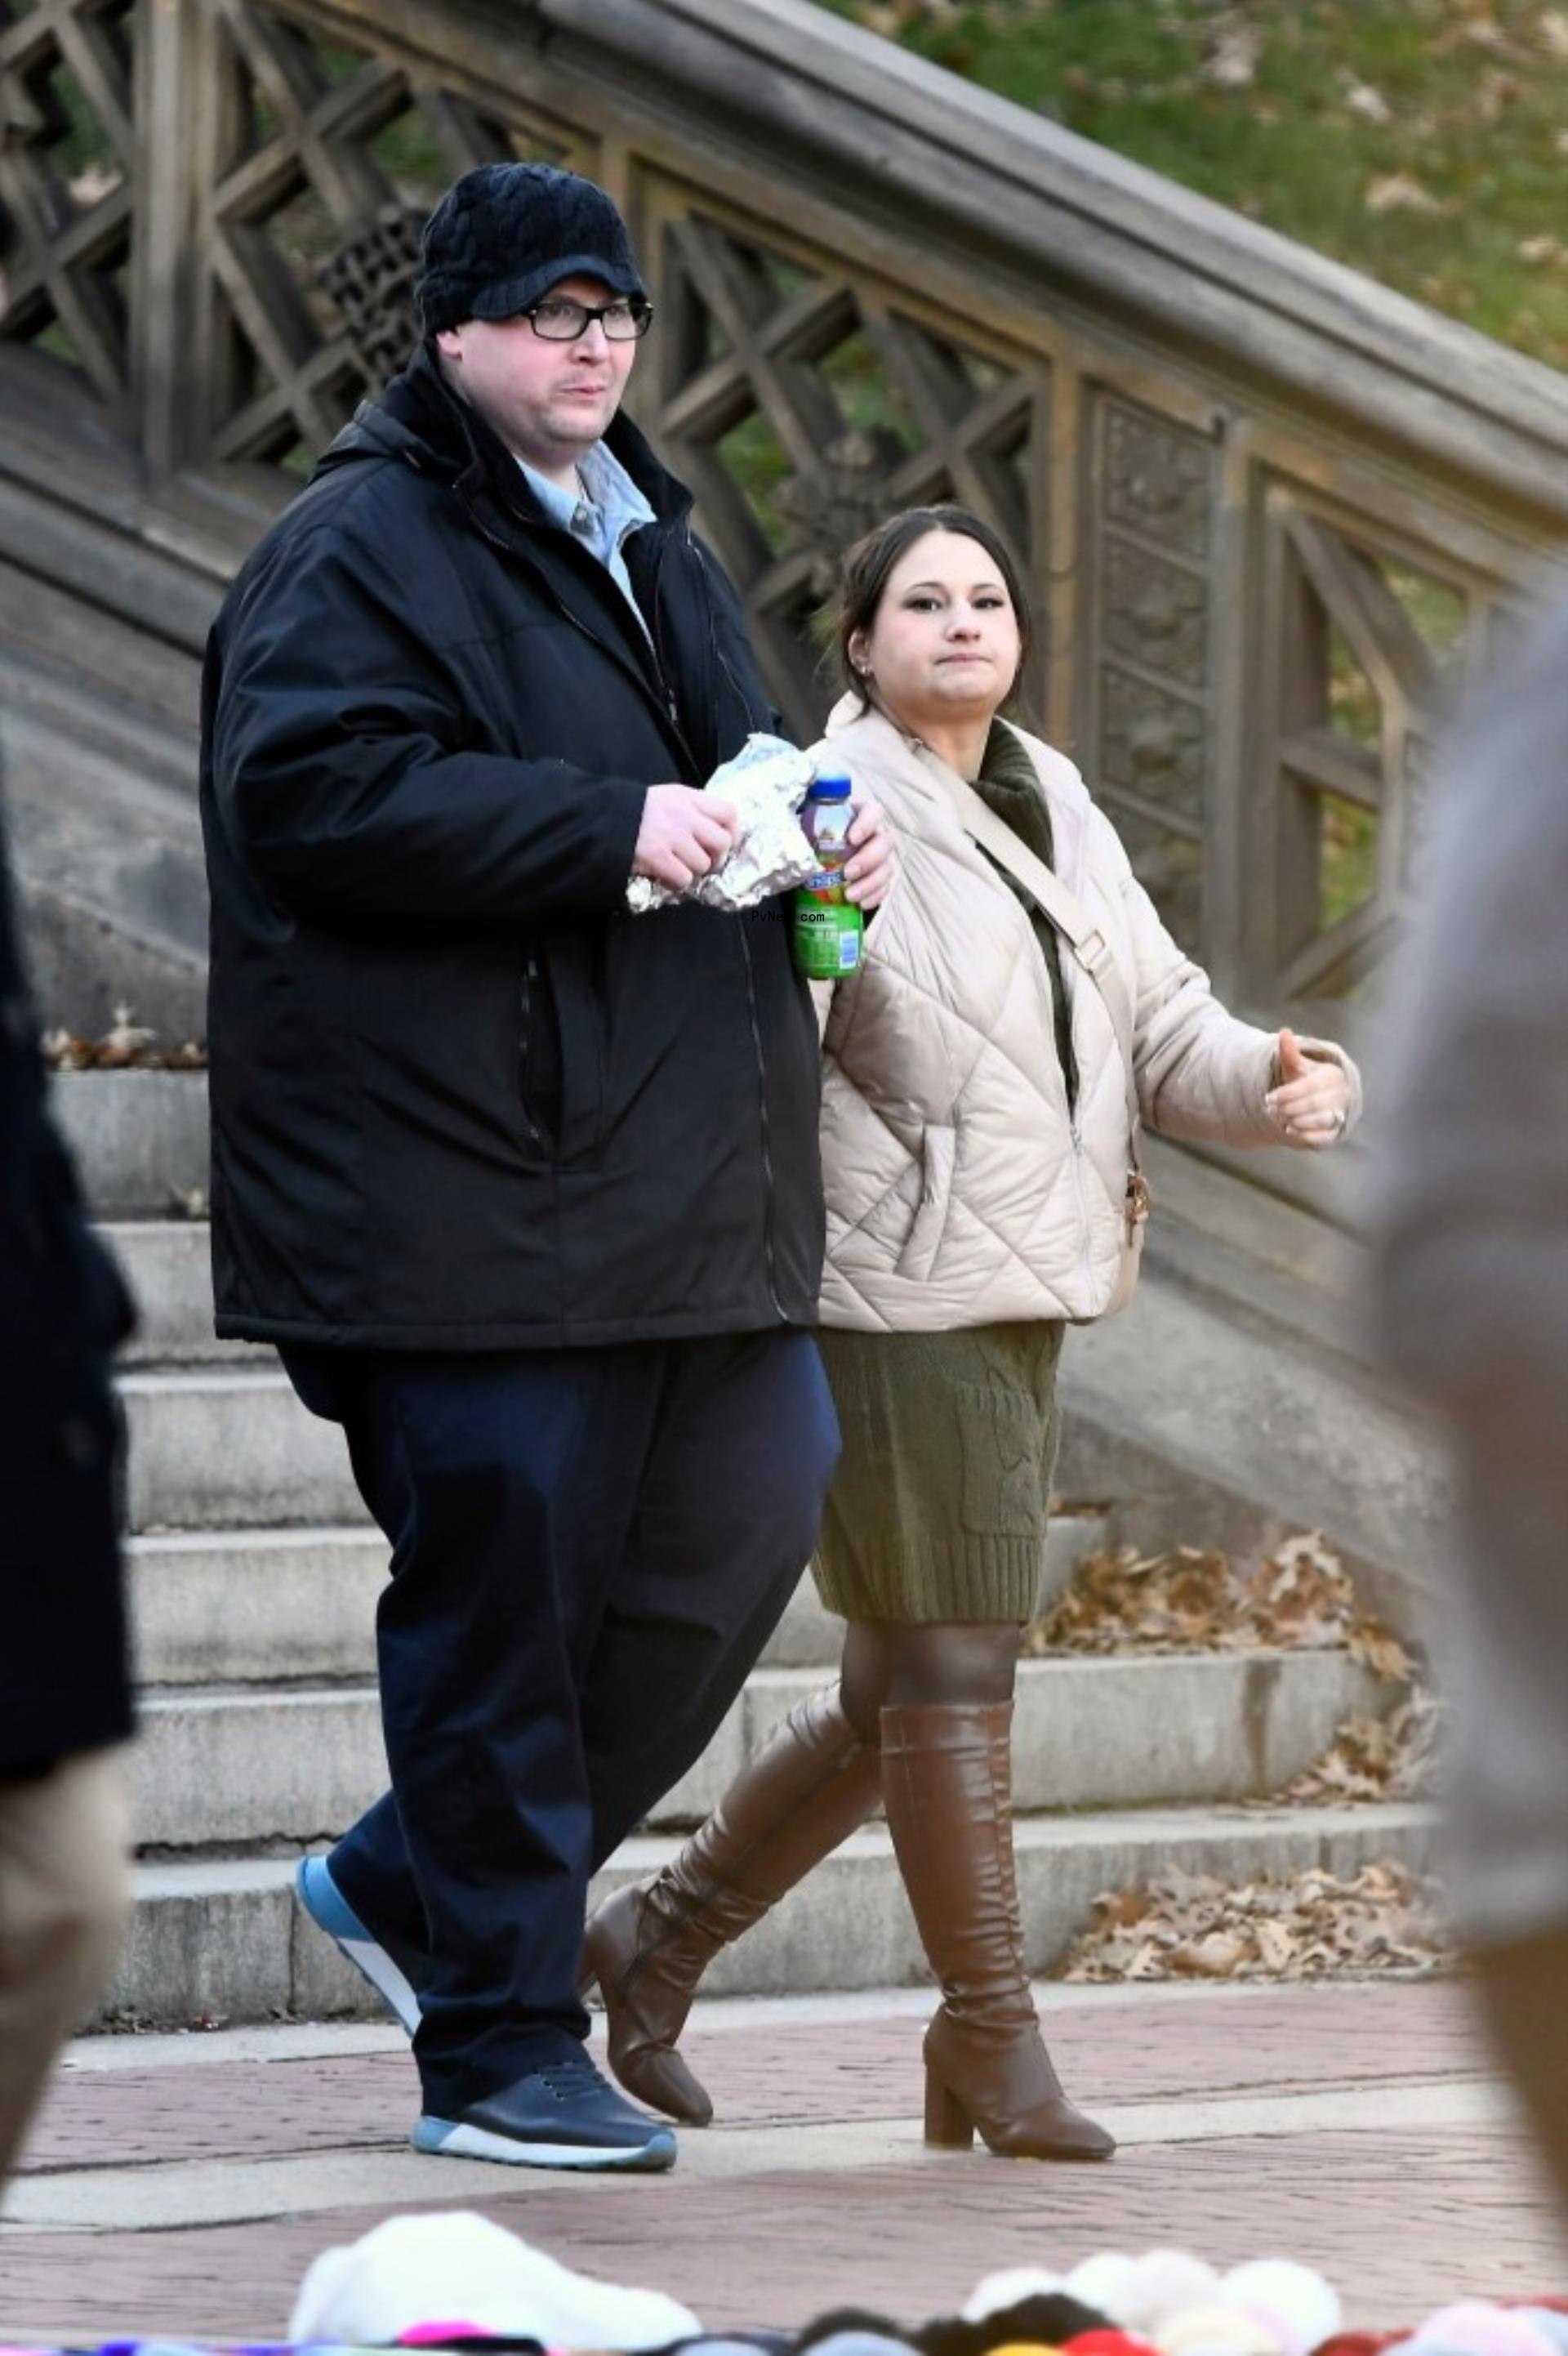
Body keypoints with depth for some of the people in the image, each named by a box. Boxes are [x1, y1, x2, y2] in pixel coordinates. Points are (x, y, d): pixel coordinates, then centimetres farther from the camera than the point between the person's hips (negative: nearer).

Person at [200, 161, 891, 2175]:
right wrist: (605, 828, -22)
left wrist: (816, 846, 11)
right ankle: (499, 2050, 5)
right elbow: (318, 791, -21)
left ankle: (411, 1884, 24)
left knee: (743, 1522, 8)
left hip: (691, 1174, 9)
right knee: (504, 1591, -4)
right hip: (472, 1194, -9)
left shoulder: (647, 539, 21)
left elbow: (728, 773, 34)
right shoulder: (360, 551, -8)